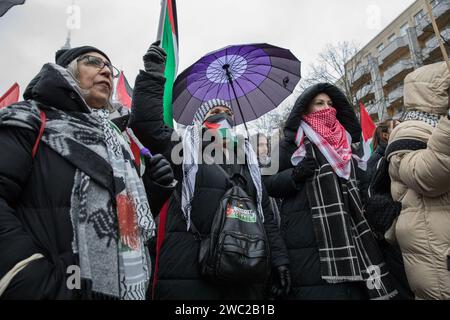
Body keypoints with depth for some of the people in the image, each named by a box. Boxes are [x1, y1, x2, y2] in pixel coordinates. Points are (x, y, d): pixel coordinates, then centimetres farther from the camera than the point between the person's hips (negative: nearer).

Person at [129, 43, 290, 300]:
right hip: (189, 272, -4)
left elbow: (266, 215, 15)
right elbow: (147, 123, -10)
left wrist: (279, 258, 7)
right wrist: (153, 75, -11)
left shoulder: (247, 162, 17)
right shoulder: (185, 150, 5)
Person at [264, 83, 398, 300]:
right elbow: (269, 184, -3)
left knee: (354, 291, 7)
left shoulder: (343, 142, 20)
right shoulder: (292, 143, 2)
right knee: (317, 290, -6)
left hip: (347, 238, 6)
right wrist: (295, 175, -19)